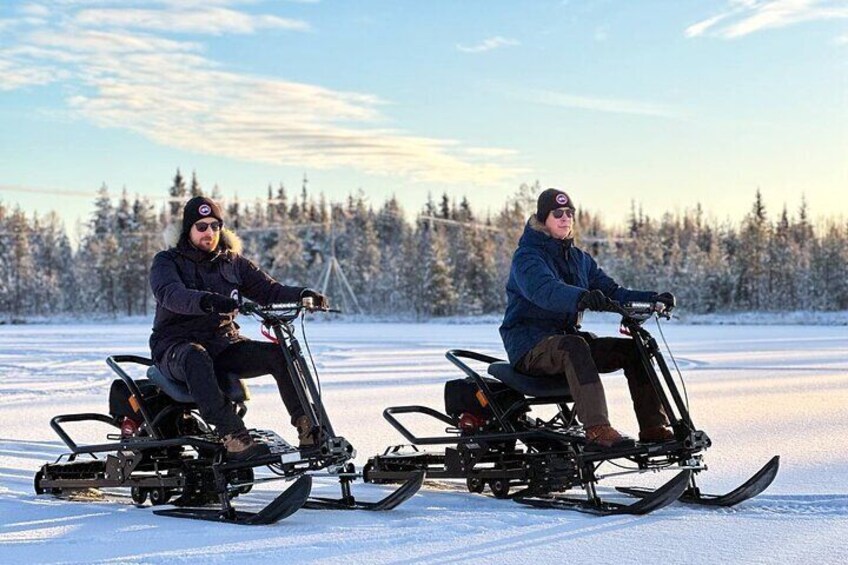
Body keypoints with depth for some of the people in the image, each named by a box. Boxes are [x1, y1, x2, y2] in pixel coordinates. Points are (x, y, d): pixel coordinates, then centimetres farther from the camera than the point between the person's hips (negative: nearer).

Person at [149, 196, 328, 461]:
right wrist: (205, 301, -45)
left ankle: (308, 428, -25)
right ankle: (233, 436, -48)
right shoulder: (167, 262, -1)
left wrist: (302, 294, -18)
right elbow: (170, 294, -23)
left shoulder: (232, 262, 12)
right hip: (177, 346, -4)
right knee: (196, 358, -41)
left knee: (281, 354, -20)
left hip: (223, 342, 4)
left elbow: (269, 290, 4)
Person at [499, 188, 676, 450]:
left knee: (634, 348, -9)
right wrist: (582, 297, -50)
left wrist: (652, 298, -10)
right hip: (530, 344, -7)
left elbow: (611, 291, 7)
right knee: (574, 346, -39)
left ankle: (653, 427, -13)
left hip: (567, 336, 7)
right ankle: (597, 430, -50)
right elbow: (543, 290, -30)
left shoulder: (579, 258, 16)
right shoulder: (527, 256, -8)